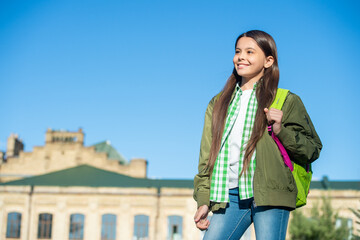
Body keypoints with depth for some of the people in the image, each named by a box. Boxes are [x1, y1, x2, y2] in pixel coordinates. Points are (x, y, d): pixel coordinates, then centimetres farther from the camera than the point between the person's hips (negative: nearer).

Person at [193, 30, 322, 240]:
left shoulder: (286, 101, 6)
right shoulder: (219, 103, 18)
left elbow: (313, 150, 5)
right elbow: (207, 155, 17)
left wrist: (282, 131, -12)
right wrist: (203, 201, 10)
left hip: (269, 194, -4)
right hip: (231, 196, 4)